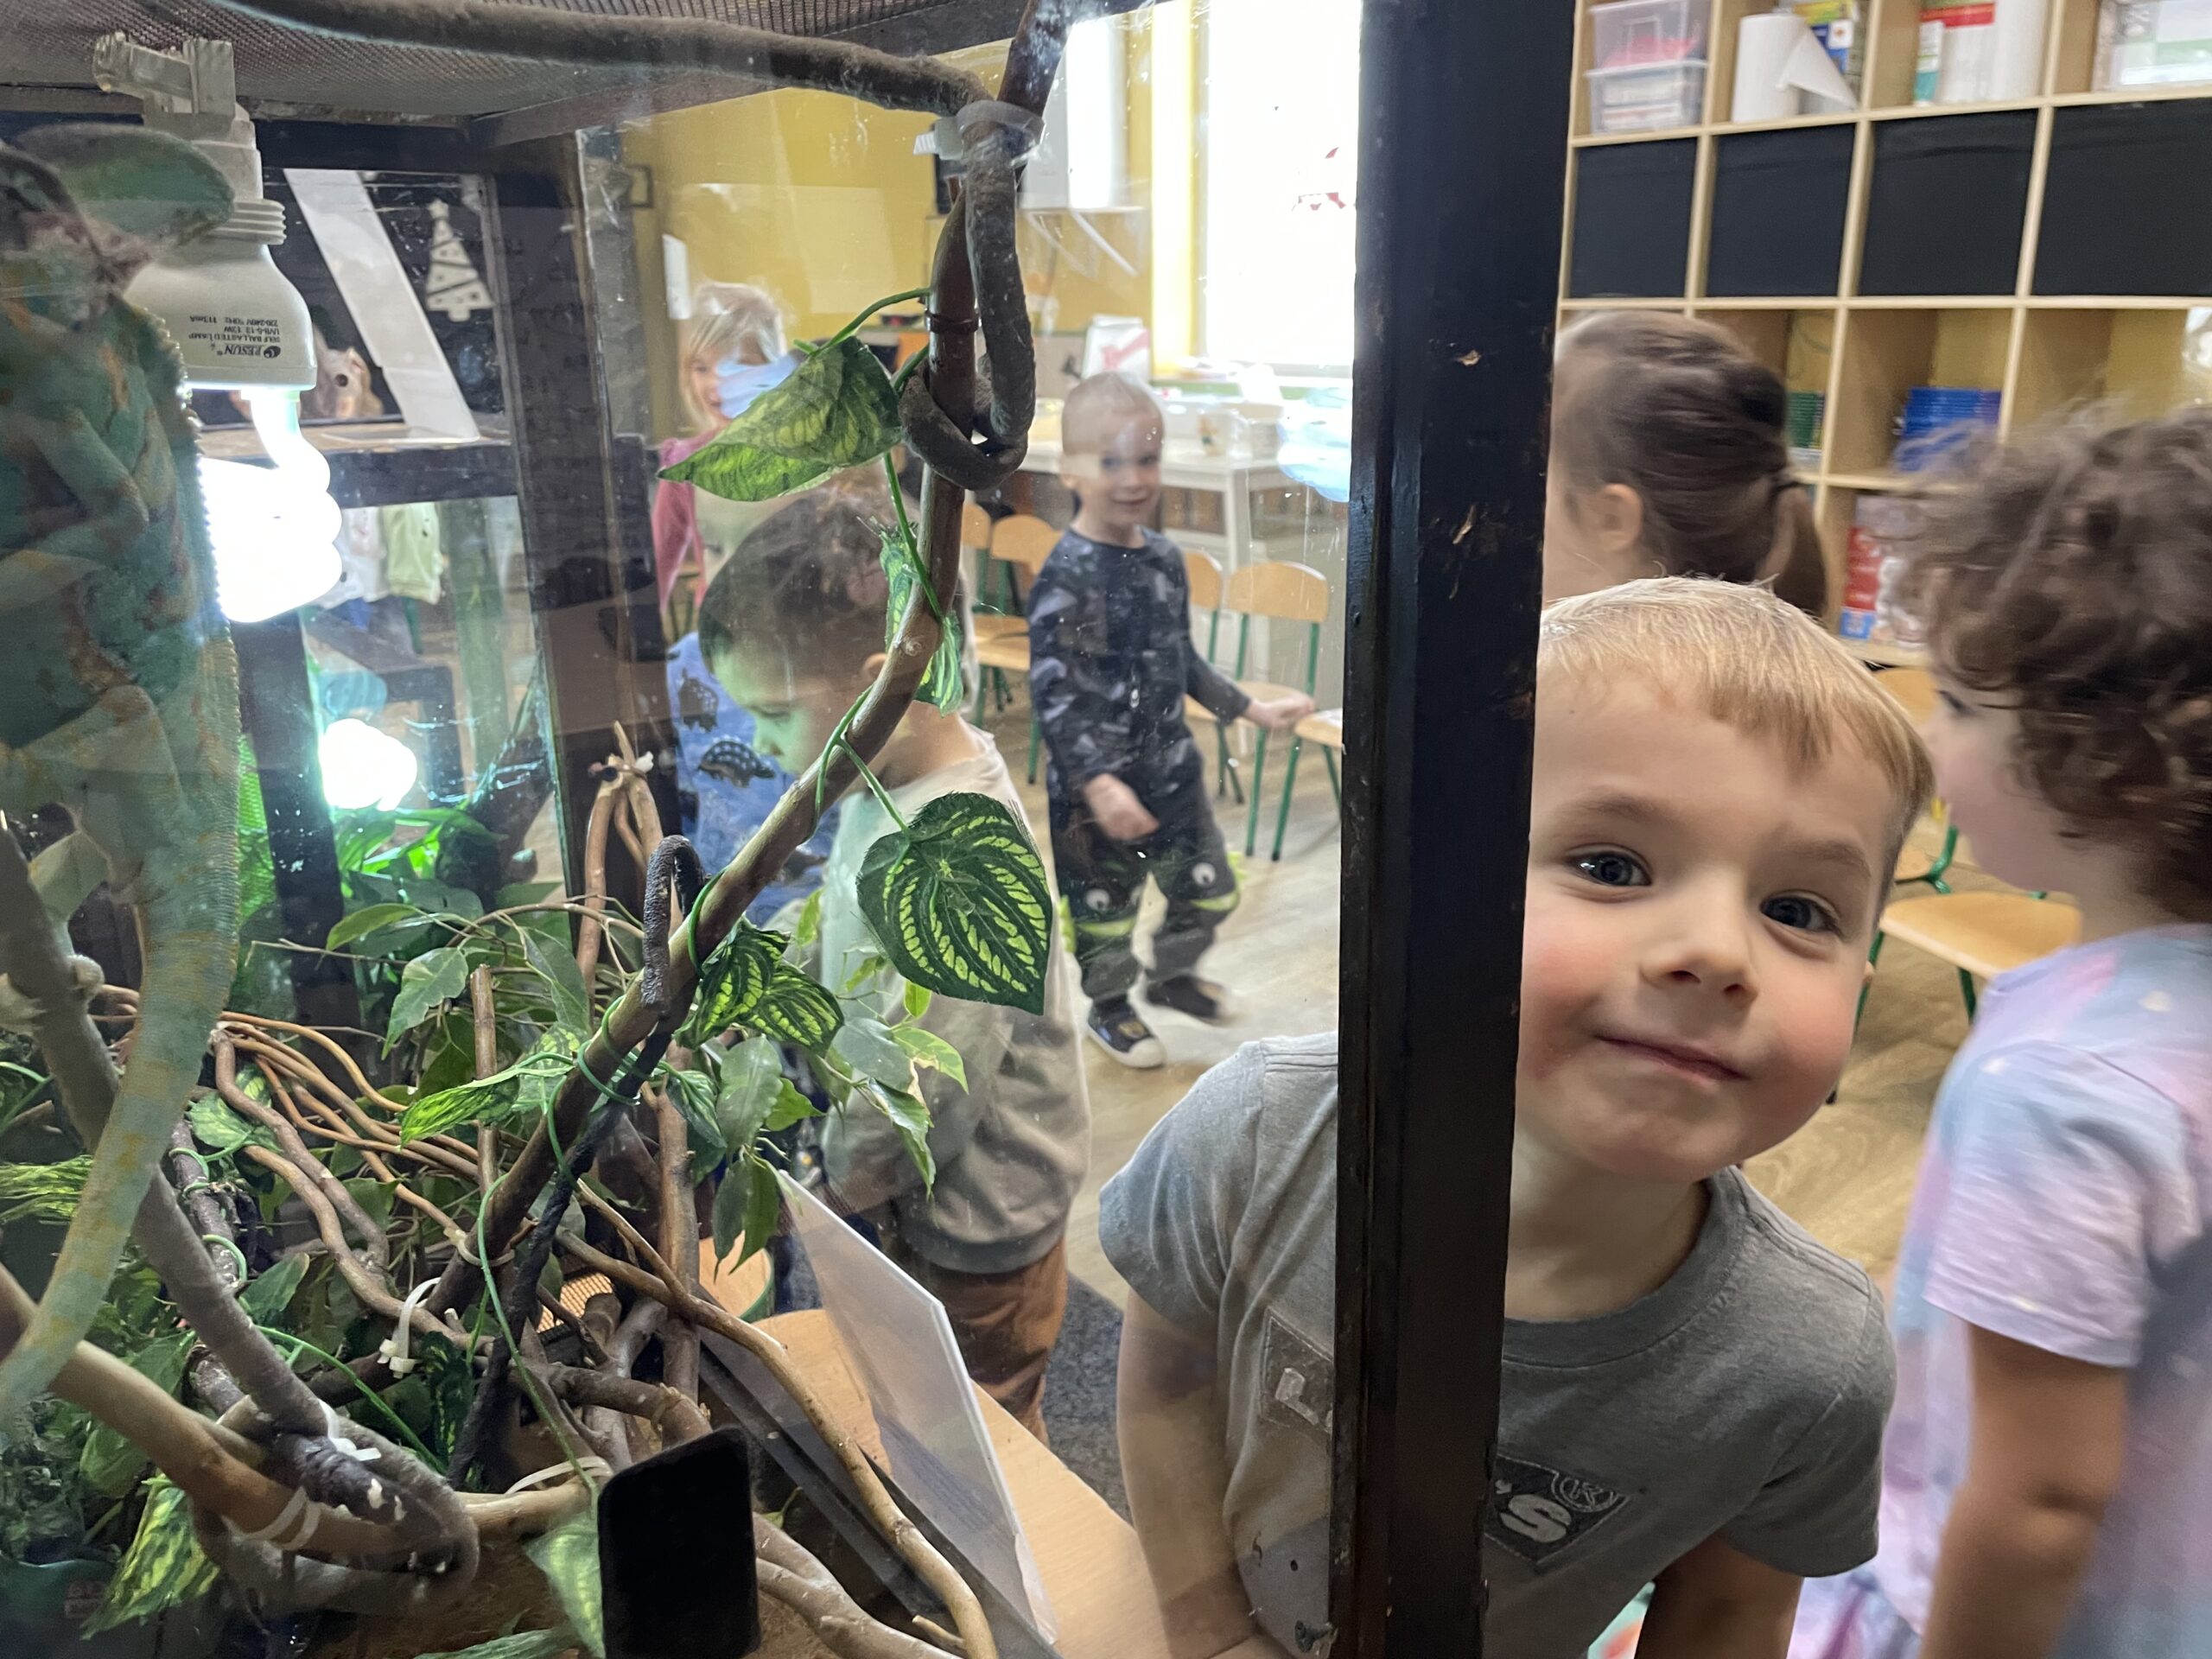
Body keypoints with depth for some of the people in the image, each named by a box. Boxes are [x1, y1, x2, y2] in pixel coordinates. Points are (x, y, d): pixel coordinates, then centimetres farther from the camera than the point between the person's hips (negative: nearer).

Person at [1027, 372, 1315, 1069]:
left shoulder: (1165, 558, 2)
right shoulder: (1065, 577, -19)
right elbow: (1052, 693, -23)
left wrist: (1252, 710, 16)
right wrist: (1098, 783, -31)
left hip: (1171, 765, 7)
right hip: (1094, 783, -6)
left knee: (1208, 888, 17)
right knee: (1103, 902, 10)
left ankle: (1172, 975, 43)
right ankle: (1109, 1009, 35)